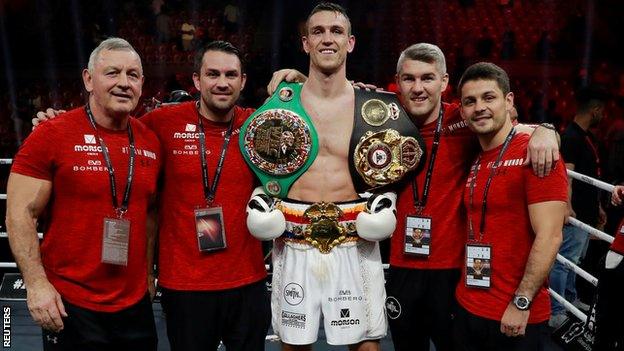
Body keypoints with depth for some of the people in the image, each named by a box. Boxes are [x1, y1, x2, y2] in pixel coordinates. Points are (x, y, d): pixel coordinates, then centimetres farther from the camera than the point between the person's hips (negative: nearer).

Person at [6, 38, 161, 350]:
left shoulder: (151, 143, 4)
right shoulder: (52, 135, -10)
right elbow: (21, 215, -10)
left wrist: (148, 272, 12)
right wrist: (37, 284, -15)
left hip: (136, 304, 5)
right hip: (68, 305, -4)